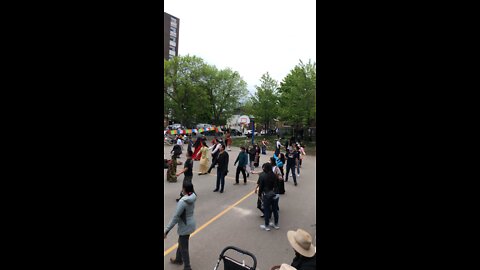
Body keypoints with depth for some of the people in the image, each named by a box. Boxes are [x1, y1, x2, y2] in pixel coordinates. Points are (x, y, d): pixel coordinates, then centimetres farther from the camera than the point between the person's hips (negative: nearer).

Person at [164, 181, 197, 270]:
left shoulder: (182, 202, -30)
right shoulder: (192, 197, -8)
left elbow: (175, 217, -28)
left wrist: (166, 230, -22)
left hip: (185, 227, -8)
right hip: (190, 224, 8)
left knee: (184, 248, 11)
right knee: (181, 243, 29)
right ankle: (178, 259, 51)